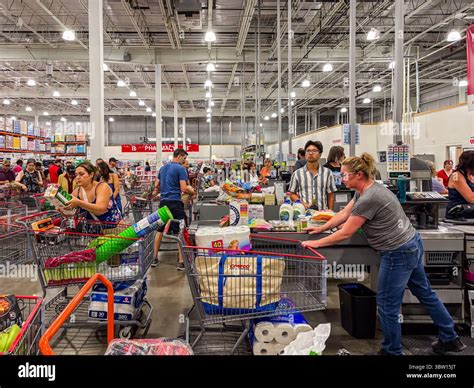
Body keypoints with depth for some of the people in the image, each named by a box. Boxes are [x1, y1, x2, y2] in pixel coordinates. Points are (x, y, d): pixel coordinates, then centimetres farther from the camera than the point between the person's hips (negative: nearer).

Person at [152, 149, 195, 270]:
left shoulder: (162, 168, 14)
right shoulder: (180, 168, -8)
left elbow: (156, 186, 20)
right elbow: (183, 189, -14)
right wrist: (191, 191, 5)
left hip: (163, 201, 7)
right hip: (175, 203, -7)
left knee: (160, 230, 15)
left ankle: (155, 258, 21)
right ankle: (181, 262, -4)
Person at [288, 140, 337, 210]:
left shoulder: (327, 173, 7)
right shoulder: (297, 174, 5)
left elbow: (330, 196, 9)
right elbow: (292, 194, 9)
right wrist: (302, 203, -8)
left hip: (322, 212, 1)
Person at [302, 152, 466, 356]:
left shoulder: (368, 199, -25)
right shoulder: (368, 189, 5)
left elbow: (346, 233, -20)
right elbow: (344, 214, 12)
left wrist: (317, 243, -11)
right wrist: (321, 228, 13)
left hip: (399, 254, -10)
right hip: (412, 244, 11)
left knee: (387, 305, 5)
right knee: (425, 293, 23)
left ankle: (392, 351, 23)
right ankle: (450, 339, 38)